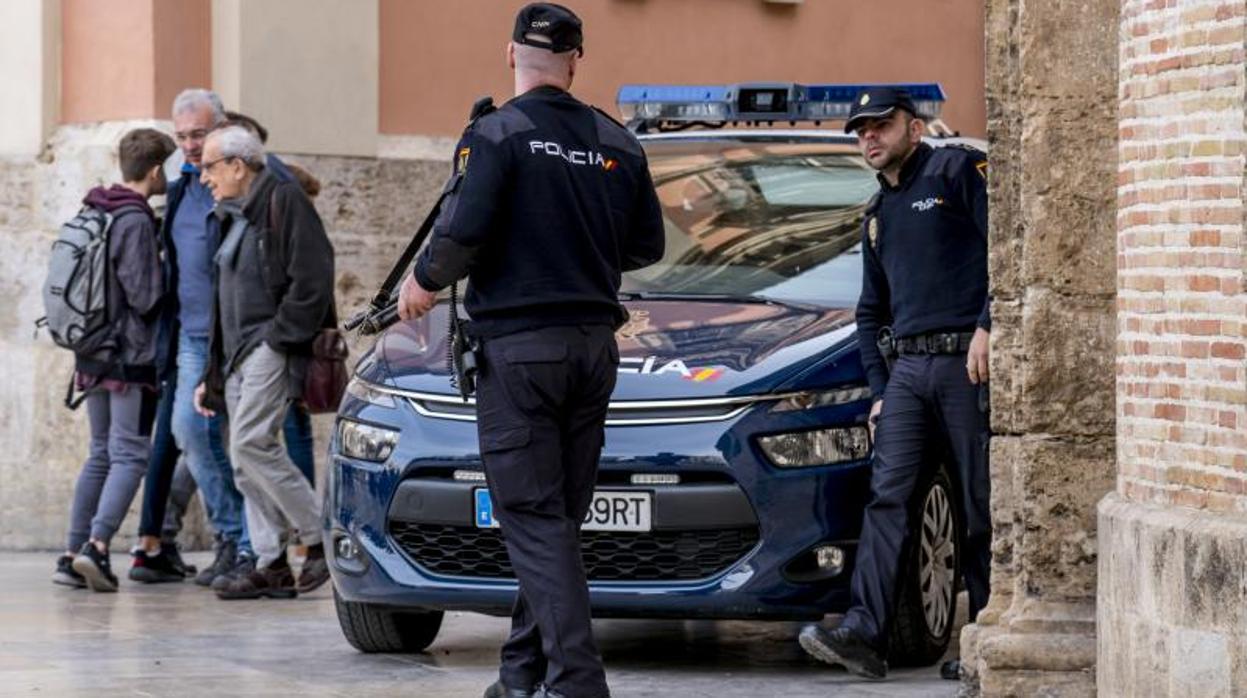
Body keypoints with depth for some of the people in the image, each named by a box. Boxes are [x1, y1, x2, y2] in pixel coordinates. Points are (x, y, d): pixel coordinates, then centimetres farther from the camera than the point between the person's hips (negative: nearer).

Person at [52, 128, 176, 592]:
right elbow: (146, 296, -16)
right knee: (130, 454, -7)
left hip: (93, 356, 8)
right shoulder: (136, 221, -15)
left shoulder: (95, 214, 11)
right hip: (131, 356, -8)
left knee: (101, 454, 14)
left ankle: (73, 554, 12)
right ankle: (97, 545, -21)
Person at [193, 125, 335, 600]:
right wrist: (212, 376, 22)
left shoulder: (283, 202, -7)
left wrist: (282, 336, -17)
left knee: (252, 444, -20)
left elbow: (311, 279, -16)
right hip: (241, 354, 9)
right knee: (245, 457, 3)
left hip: (272, 347, -9)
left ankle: (320, 538, -12)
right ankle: (271, 566, 3)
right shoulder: (233, 218, 22)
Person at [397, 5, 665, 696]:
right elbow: (647, 244, 14)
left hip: (519, 343, -5)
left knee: (534, 517, -6)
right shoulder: (617, 143, 8)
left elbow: (462, 231, -18)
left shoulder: (496, 134, -8)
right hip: (594, 341, 5)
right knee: (558, 516, 13)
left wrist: (423, 282, 1)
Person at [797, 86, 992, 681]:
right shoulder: (878, 214, 24)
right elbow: (871, 313, 30)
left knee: (984, 508, -2)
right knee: (888, 496, -8)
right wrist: (879, 390, 20)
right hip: (908, 368, 6)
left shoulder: (958, 172, 1)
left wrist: (988, 327, -17)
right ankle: (865, 633, -18)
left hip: (968, 362, -6)